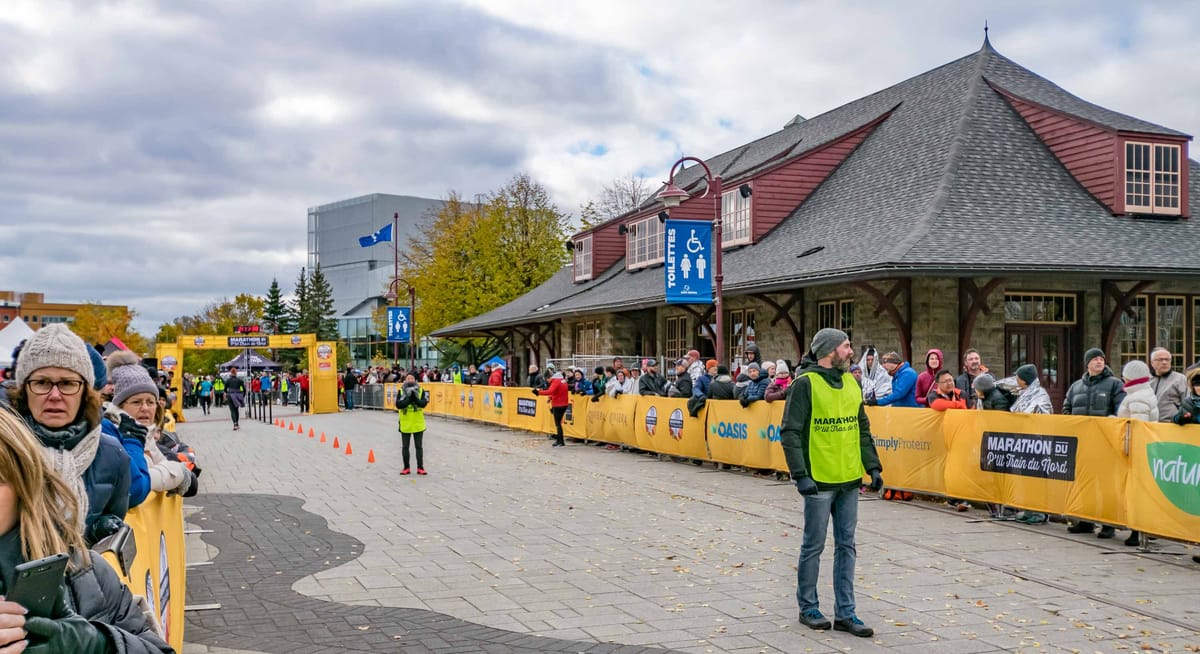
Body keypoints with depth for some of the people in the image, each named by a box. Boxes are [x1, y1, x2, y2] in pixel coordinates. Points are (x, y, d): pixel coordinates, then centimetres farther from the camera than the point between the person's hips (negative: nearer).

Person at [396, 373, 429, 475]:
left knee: (419, 446, 6)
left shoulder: (420, 391, -1)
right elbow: (398, 405, -15)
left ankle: (420, 468, 13)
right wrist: (408, 399, -24)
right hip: (405, 424, 0)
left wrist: (415, 398, -28)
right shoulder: (401, 391, -2)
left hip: (418, 423, 0)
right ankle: (406, 468, 19)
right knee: (405, 446, 8)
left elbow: (424, 403, -14)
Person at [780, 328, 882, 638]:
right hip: (819, 481, -6)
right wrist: (801, 474, -19)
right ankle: (808, 609, 20)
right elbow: (790, 433, -14)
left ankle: (844, 613, 18)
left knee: (846, 546, 10)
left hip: (849, 480, 7)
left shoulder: (851, 383, 10)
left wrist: (873, 466, 9)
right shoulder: (806, 383, -11)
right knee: (814, 546, 5)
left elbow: (862, 429, 17)